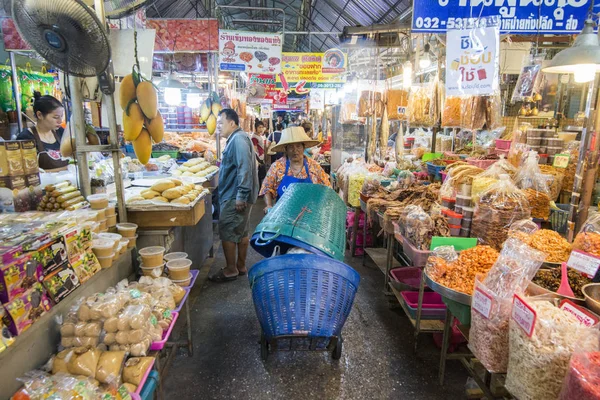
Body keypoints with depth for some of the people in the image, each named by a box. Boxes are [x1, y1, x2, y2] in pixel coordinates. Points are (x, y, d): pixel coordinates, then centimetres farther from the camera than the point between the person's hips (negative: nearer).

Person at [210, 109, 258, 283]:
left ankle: (231, 270, 9)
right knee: (241, 232, 15)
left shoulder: (238, 139, -17)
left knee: (227, 232, -2)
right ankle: (241, 266, 25)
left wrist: (240, 196, -27)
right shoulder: (235, 139, 17)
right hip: (237, 196, 10)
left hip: (235, 197, -10)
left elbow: (245, 169, -26)